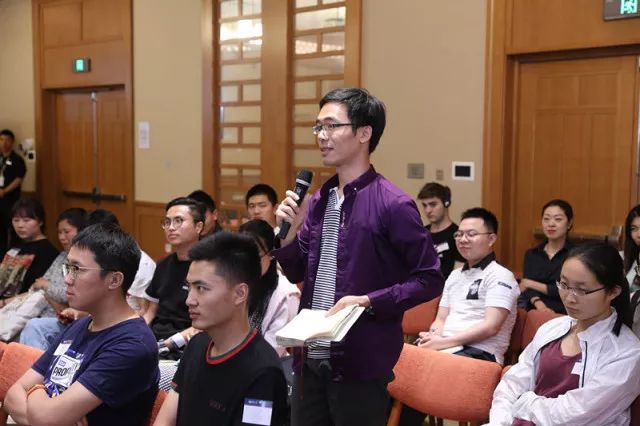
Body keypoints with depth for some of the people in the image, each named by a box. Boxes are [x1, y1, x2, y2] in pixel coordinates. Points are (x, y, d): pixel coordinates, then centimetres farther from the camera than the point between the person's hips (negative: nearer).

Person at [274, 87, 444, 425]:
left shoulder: (392, 204, -13)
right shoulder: (317, 201, 7)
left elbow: (429, 279, -11)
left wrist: (368, 302, -20)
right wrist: (288, 231, -4)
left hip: (360, 364, -6)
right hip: (310, 359, 6)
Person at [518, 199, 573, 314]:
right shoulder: (531, 254, 16)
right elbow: (526, 285, 2)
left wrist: (533, 284, 0)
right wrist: (539, 305, -18)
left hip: (562, 314, -3)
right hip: (533, 311, 4)